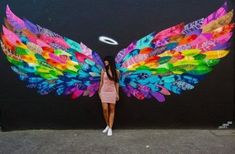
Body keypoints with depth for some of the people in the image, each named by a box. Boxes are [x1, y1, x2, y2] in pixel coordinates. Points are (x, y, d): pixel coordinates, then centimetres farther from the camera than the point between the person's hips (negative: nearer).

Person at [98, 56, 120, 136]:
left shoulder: (116, 72, 0)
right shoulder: (103, 70, 0)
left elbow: (117, 83, 4)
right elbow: (101, 82, 6)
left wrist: (117, 93, 2)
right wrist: (99, 92, 6)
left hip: (112, 92, 0)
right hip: (104, 91, 0)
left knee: (112, 110, 2)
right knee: (105, 109, -5)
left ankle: (110, 128, 7)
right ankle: (107, 125, 17)